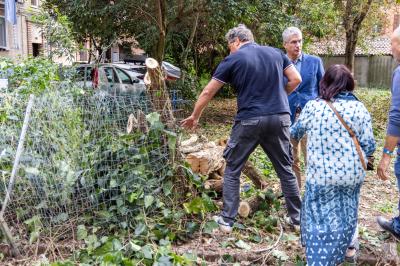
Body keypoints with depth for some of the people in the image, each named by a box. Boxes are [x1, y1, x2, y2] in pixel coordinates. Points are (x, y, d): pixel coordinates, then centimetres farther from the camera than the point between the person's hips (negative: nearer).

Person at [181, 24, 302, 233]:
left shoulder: (233, 59, 2)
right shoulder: (275, 53, 12)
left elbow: (208, 92, 3)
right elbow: (296, 79, 10)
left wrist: (194, 117, 15)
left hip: (249, 120, -3)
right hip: (280, 118, 4)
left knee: (232, 169, 11)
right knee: (285, 169, 15)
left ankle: (227, 220, 12)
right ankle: (297, 217, 24)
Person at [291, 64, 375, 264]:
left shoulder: (312, 107, -5)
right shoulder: (360, 109, -3)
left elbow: (295, 133, 11)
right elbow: (369, 146, -2)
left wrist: (293, 133, 34)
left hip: (322, 175, -2)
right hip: (352, 174, 3)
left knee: (320, 216, 8)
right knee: (347, 211, 24)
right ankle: (349, 247, 42)